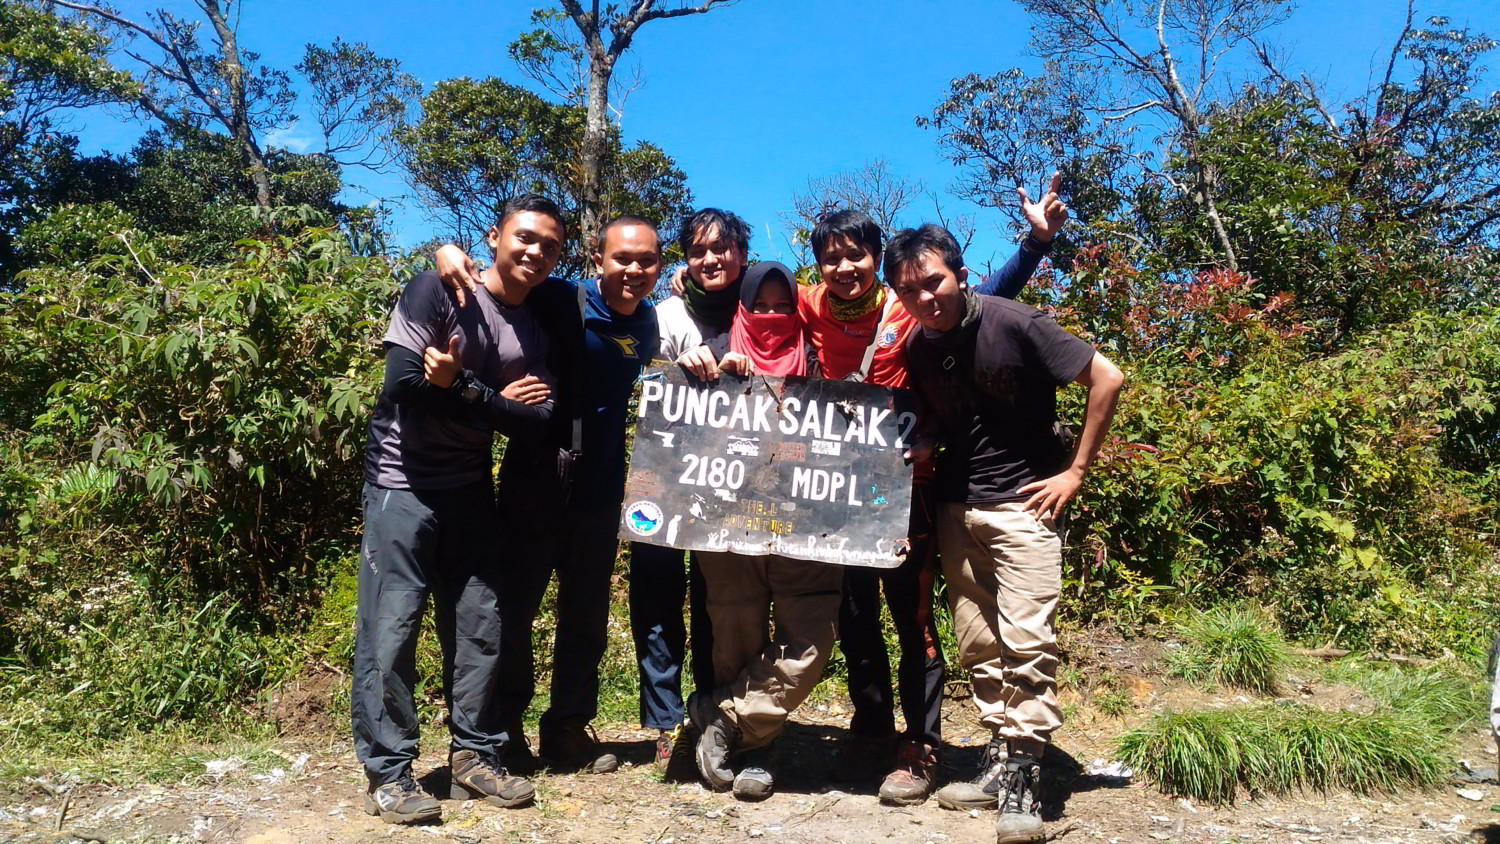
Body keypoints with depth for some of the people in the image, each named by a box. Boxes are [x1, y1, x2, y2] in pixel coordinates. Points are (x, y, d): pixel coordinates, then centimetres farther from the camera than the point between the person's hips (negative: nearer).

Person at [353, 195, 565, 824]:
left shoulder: (537, 333, 8)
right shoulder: (437, 291, -7)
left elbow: (535, 426, -5)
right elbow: (403, 380, -19)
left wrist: (461, 386, -19)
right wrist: (498, 403, -12)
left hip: (470, 490, 5)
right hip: (403, 485, -5)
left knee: (480, 626, 5)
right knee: (390, 629, -5)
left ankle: (475, 756, 17)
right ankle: (388, 774, 5)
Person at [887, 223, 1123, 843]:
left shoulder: (1013, 324, -15)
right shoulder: (917, 348, 2)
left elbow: (1107, 379, -10)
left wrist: (1076, 472, -9)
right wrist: (922, 446, -3)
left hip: (1023, 502, -5)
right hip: (956, 507, 6)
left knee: (1026, 640, -11)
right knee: (977, 643, 10)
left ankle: (1022, 779, -2)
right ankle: (1001, 754, 23)